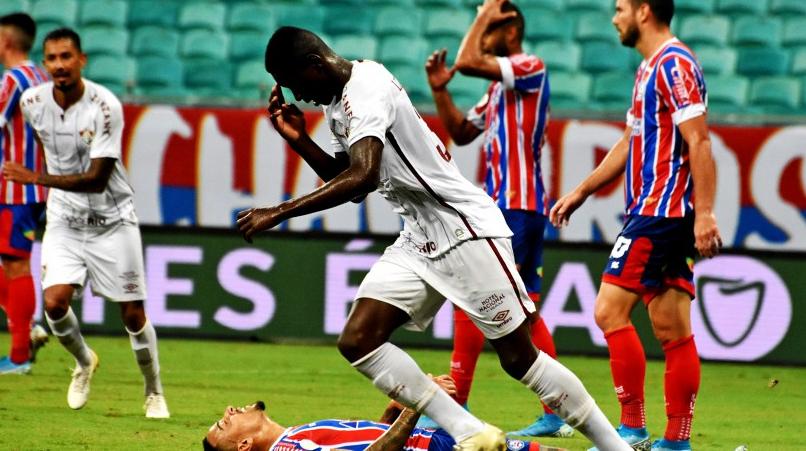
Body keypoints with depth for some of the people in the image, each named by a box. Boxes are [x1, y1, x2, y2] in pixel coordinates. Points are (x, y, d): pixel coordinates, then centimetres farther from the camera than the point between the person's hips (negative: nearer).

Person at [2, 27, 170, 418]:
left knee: (132, 313, 0)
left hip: (111, 220, -3)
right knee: (55, 302, -15)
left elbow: (97, 179, -26)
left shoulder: (105, 106, -22)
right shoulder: (32, 102, -7)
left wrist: (38, 179, -35)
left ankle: (154, 393, 21)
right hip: (64, 220, 3)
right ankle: (83, 362, 15)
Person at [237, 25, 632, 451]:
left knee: (519, 357, -5)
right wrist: (300, 141, 7)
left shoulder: (366, 88, -19)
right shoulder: (338, 100, 11)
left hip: (464, 229, -9)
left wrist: (280, 212, -32)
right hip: (418, 241, 9)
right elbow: (346, 181, 22)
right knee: (358, 340, -7)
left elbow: (362, 177, -33)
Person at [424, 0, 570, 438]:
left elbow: (466, 60, -21)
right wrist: (440, 90, 8)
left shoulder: (531, 68, -10)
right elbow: (462, 133, 22)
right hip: (504, 205, 10)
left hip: (515, 208, -10)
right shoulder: (499, 87, 19)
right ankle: (555, 414, 11)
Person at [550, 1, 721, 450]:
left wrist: (704, 213, -25)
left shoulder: (674, 64, -12)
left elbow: (699, 142, -19)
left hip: (659, 212, -10)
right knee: (672, 330, 6)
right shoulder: (651, 68, 19)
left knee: (610, 310, -10)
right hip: (653, 212, 10)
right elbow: (629, 144, 28)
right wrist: (579, 193, 31)